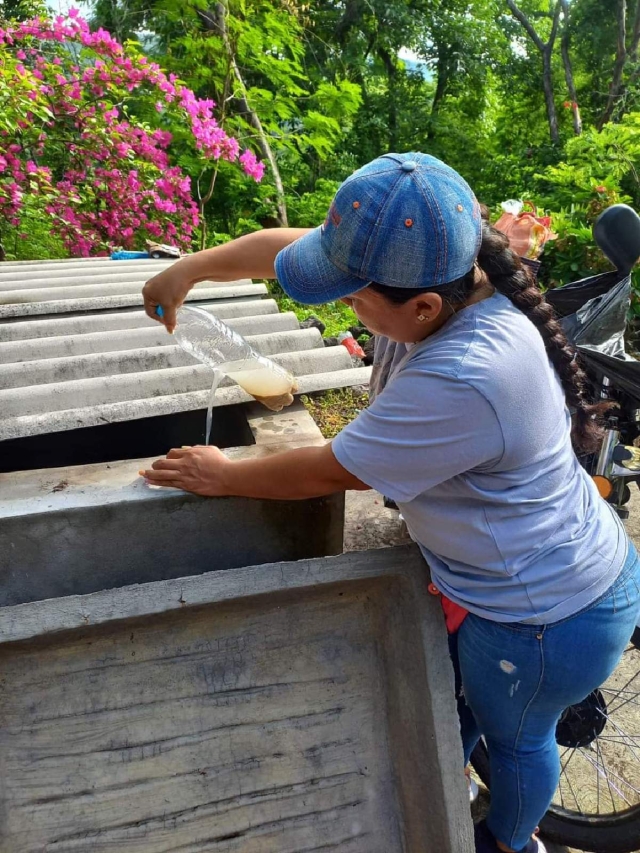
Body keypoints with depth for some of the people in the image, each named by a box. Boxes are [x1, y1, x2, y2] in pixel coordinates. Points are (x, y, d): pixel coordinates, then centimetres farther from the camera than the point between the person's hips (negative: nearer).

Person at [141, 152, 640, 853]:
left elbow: (328, 472, -27)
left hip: (545, 617, -7)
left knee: (514, 737, 24)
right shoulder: (447, 275, -15)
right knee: (456, 690, 30)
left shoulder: (464, 381, -41)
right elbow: (291, 242, -5)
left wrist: (222, 476, -12)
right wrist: (190, 268, -8)